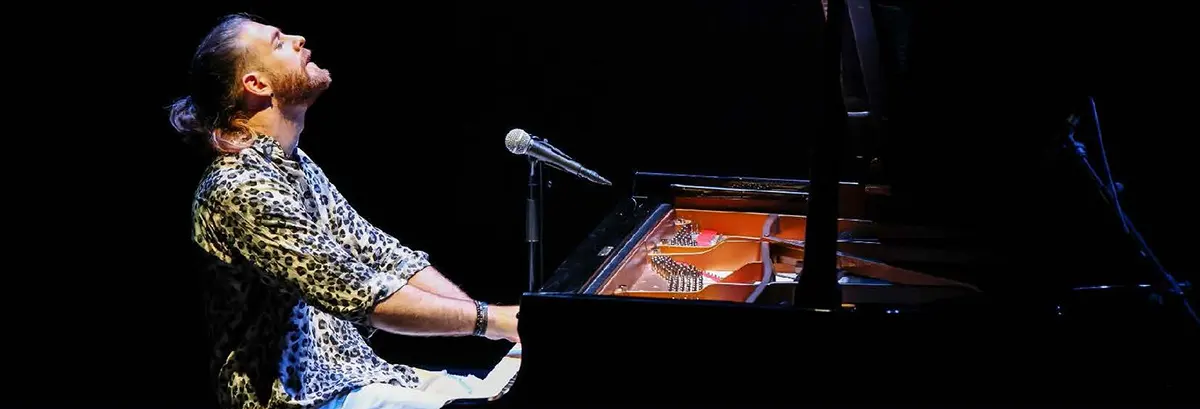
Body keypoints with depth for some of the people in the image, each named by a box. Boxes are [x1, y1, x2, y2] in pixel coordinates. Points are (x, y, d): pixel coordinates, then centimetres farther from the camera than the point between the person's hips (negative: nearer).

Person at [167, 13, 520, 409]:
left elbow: (385, 256, 8)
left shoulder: (296, 165, 13)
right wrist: (489, 320, -19)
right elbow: (362, 295, -23)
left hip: (354, 369, 10)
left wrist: (509, 322, -2)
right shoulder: (239, 190, -19)